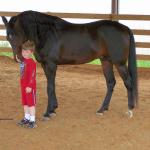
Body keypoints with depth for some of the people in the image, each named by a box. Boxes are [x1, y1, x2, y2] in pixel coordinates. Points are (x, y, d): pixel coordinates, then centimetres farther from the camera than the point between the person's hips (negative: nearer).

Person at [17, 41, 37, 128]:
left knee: (31, 103, -2)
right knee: (25, 103, 17)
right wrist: (19, 60, 17)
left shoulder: (31, 62, -19)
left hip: (30, 87, -9)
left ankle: (32, 121, 4)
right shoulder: (23, 61, 7)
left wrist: (29, 86, -24)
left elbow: (32, 75, -22)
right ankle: (26, 118, 30)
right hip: (23, 86, 9)